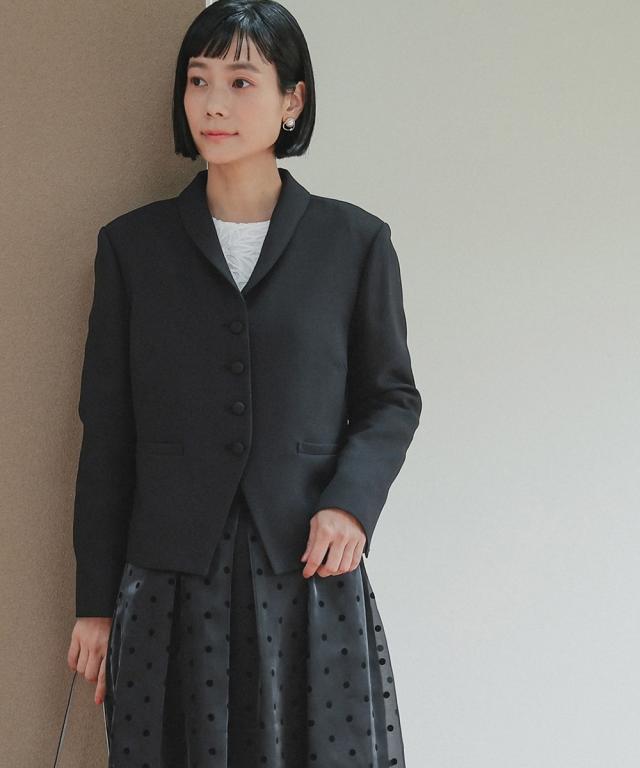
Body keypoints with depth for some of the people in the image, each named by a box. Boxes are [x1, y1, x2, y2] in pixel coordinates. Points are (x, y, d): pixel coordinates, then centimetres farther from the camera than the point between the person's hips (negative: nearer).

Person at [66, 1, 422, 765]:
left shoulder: (354, 242, 3)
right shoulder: (133, 244, 5)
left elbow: (392, 398, 10)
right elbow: (106, 435, 6)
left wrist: (352, 500, -10)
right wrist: (95, 603, 6)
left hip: (312, 577, 0)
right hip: (170, 586, 1)